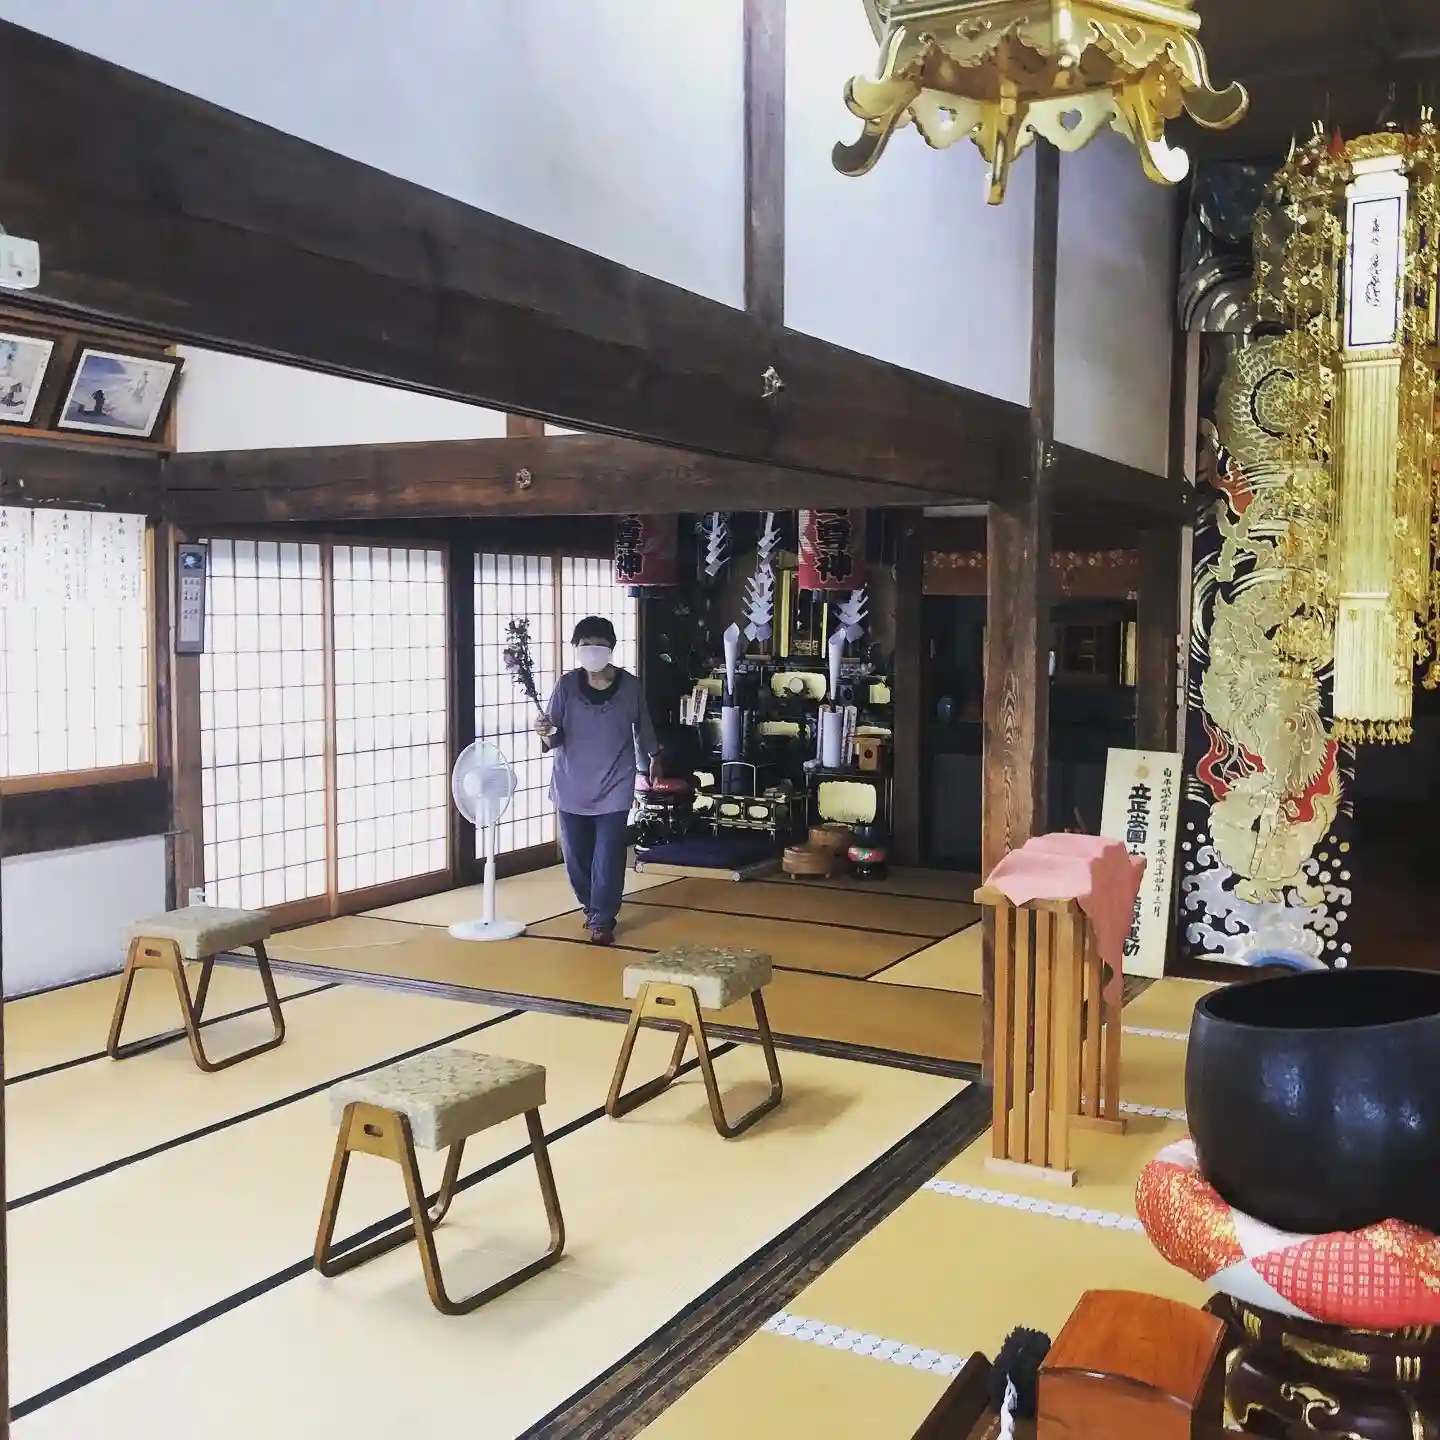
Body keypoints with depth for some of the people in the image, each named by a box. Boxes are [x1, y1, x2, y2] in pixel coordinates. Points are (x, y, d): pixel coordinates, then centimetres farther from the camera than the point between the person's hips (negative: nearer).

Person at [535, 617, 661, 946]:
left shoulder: (630, 685, -6)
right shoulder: (567, 685, -7)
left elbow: (642, 726, 12)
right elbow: (556, 739, -6)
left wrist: (653, 757, 26)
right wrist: (545, 733, -29)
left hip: (614, 786, -1)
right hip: (572, 785, 1)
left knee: (608, 856, -5)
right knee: (576, 856, 10)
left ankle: (602, 920, 8)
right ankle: (592, 907, 32)